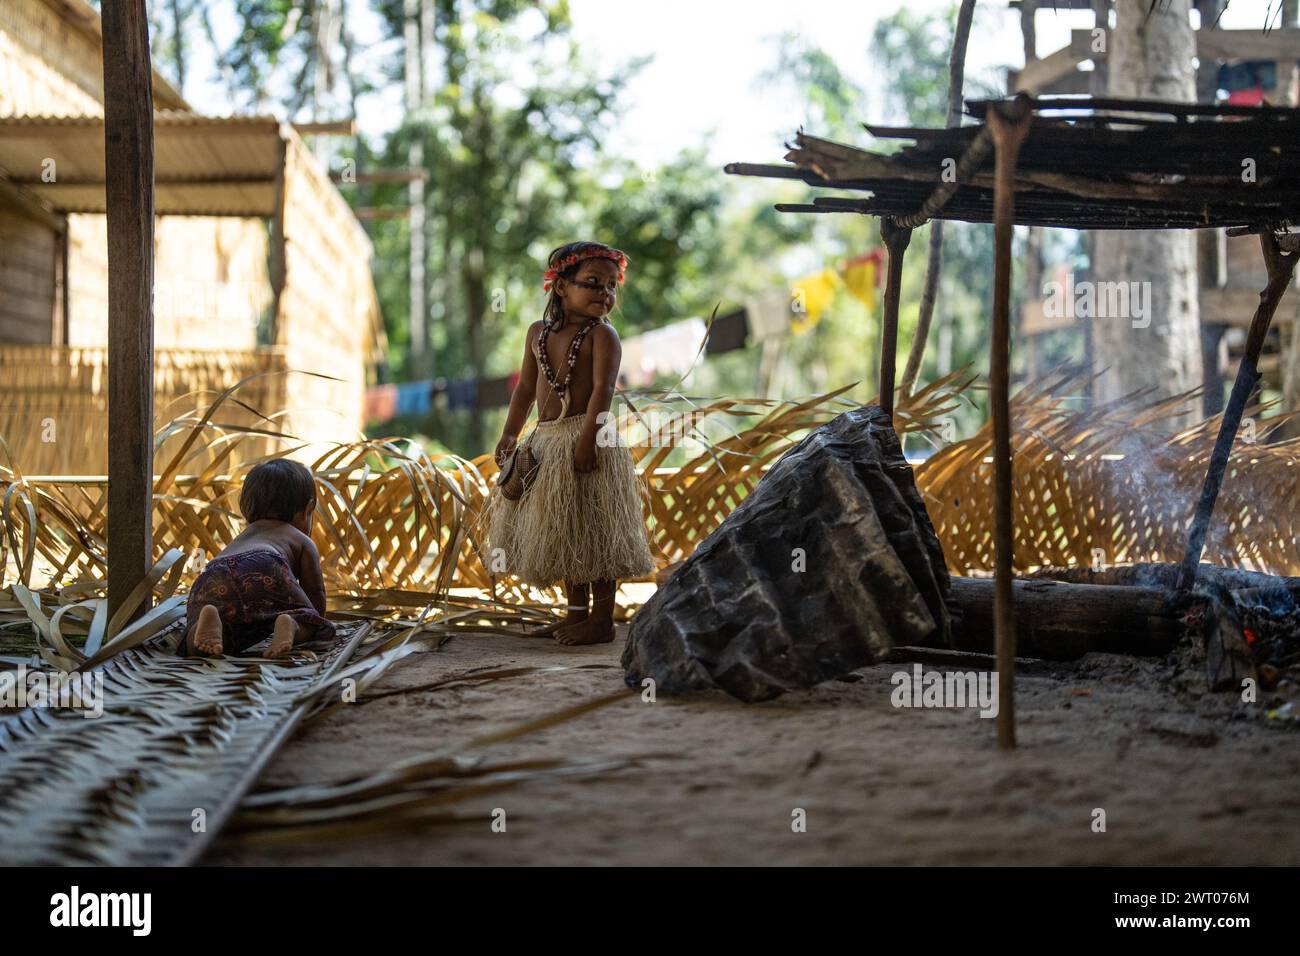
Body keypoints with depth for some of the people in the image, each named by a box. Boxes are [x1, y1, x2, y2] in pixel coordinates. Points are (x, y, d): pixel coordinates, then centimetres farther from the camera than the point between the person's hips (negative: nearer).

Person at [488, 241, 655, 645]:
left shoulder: (602, 334, -7)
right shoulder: (539, 333, 12)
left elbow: (603, 388, -17)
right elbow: (526, 389, 17)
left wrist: (588, 437, -26)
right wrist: (509, 435, 10)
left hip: (586, 438, -7)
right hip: (547, 442, 7)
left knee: (593, 528, -5)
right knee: (562, 529, 14)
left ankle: (602, 618, 3)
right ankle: (576, 611, 26)